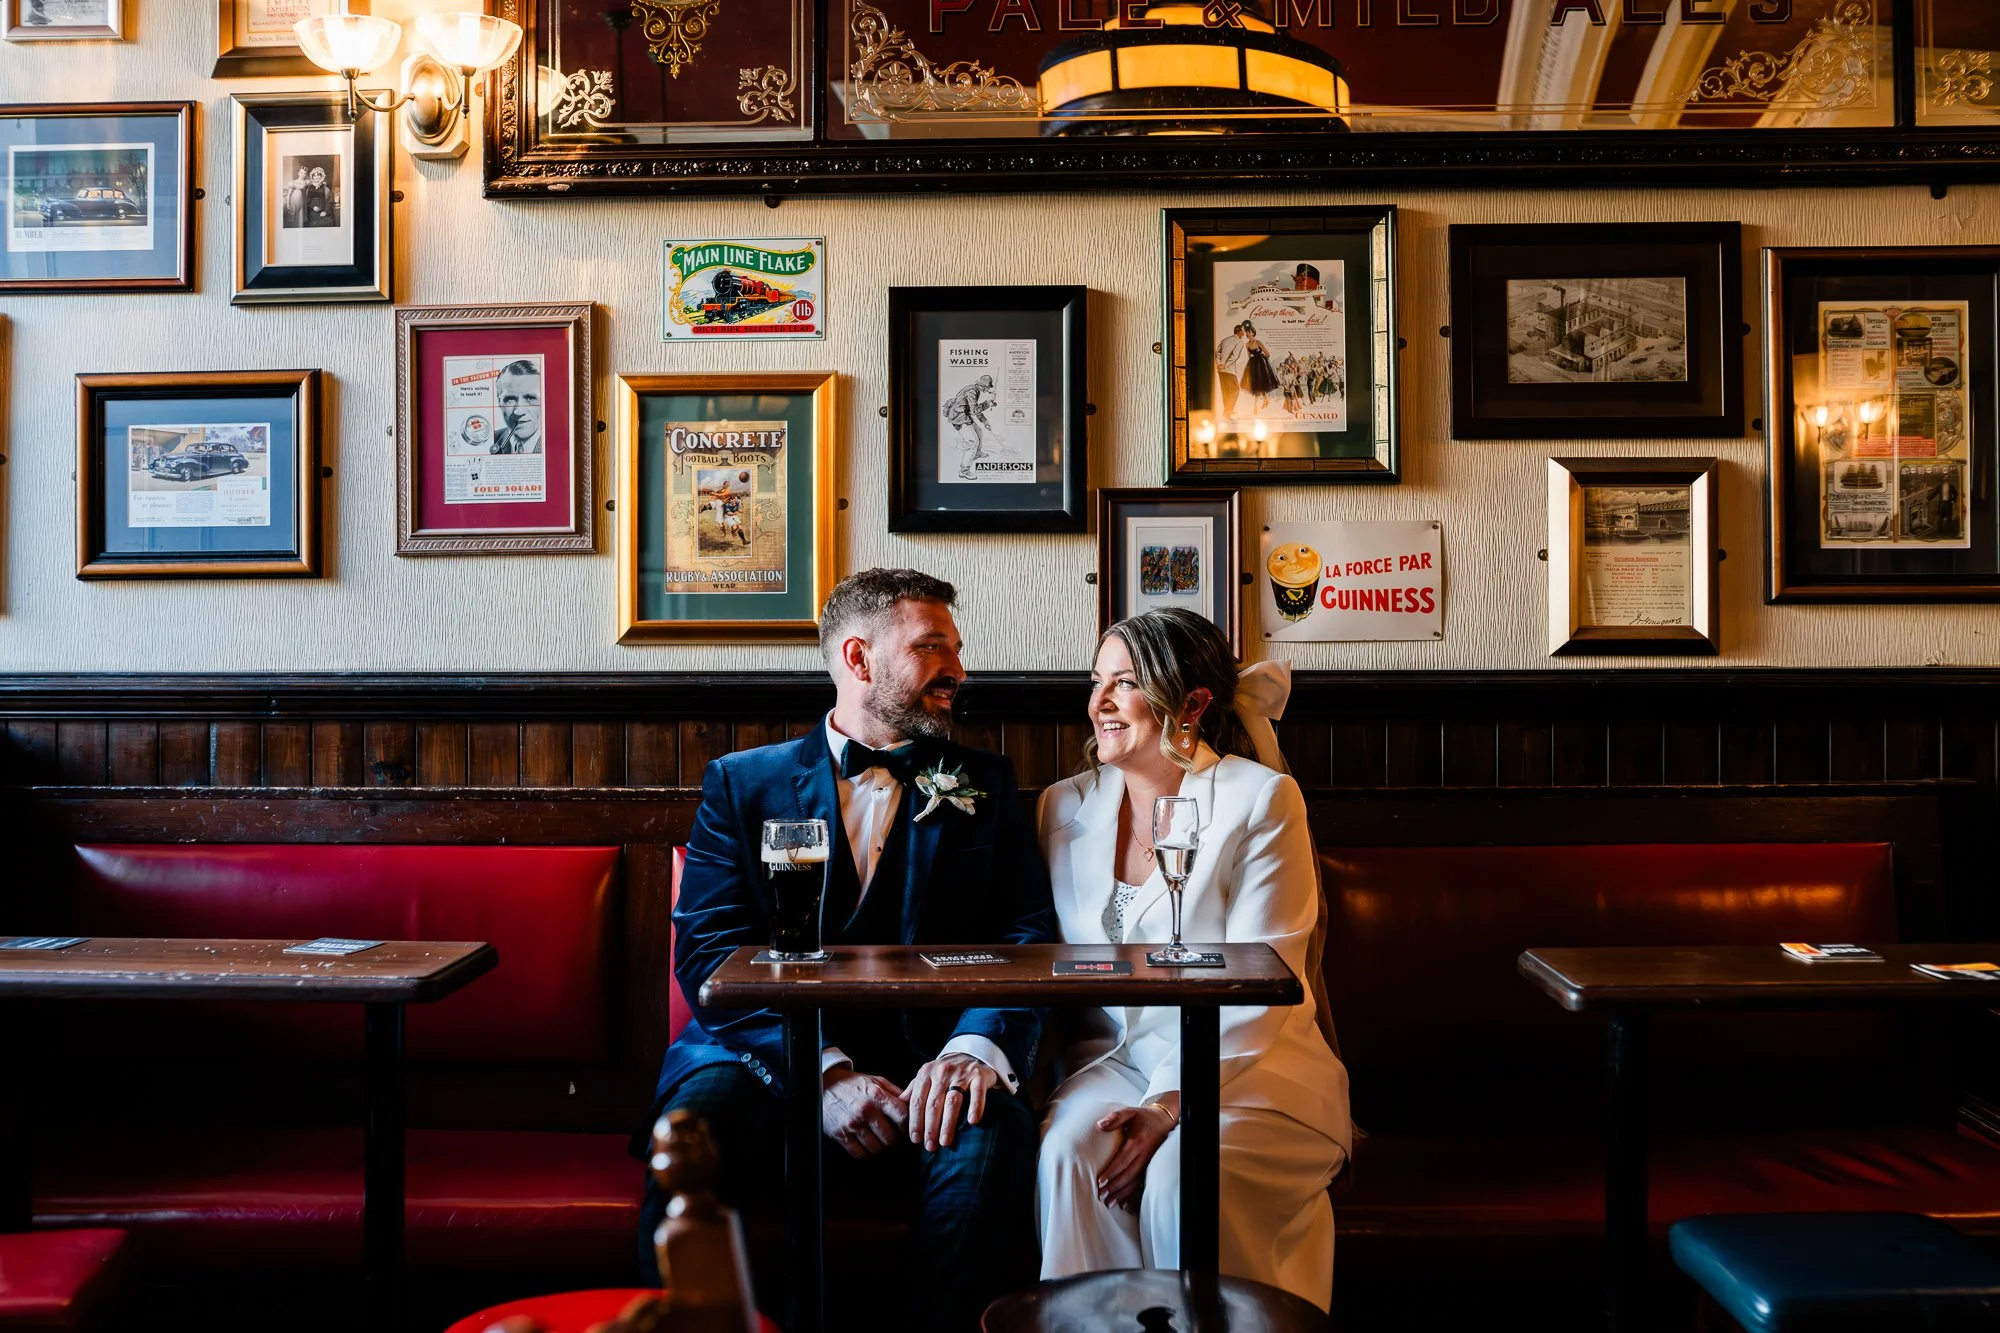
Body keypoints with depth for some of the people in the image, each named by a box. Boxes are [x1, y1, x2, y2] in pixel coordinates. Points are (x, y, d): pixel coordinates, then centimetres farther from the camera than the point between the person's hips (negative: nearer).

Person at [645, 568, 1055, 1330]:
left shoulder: (984, 788, 16)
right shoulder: (742, 783, 12)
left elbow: (1027, 937, 4)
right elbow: (707, 953, -1)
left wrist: (976, 1046, -19)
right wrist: (824, 1071, -16)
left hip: (923, 1066, 1)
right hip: (764, 1059, -1)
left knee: (990, 1138, -30)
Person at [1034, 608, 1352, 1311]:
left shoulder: (1261, 799, -6)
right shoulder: (1065, 806, 9)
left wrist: (1170, 1103, -22)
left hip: (1252, 1068, -3)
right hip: (1113, 1058, 4)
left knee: (1184, 1174, -31)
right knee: (1065, 1153, -27)